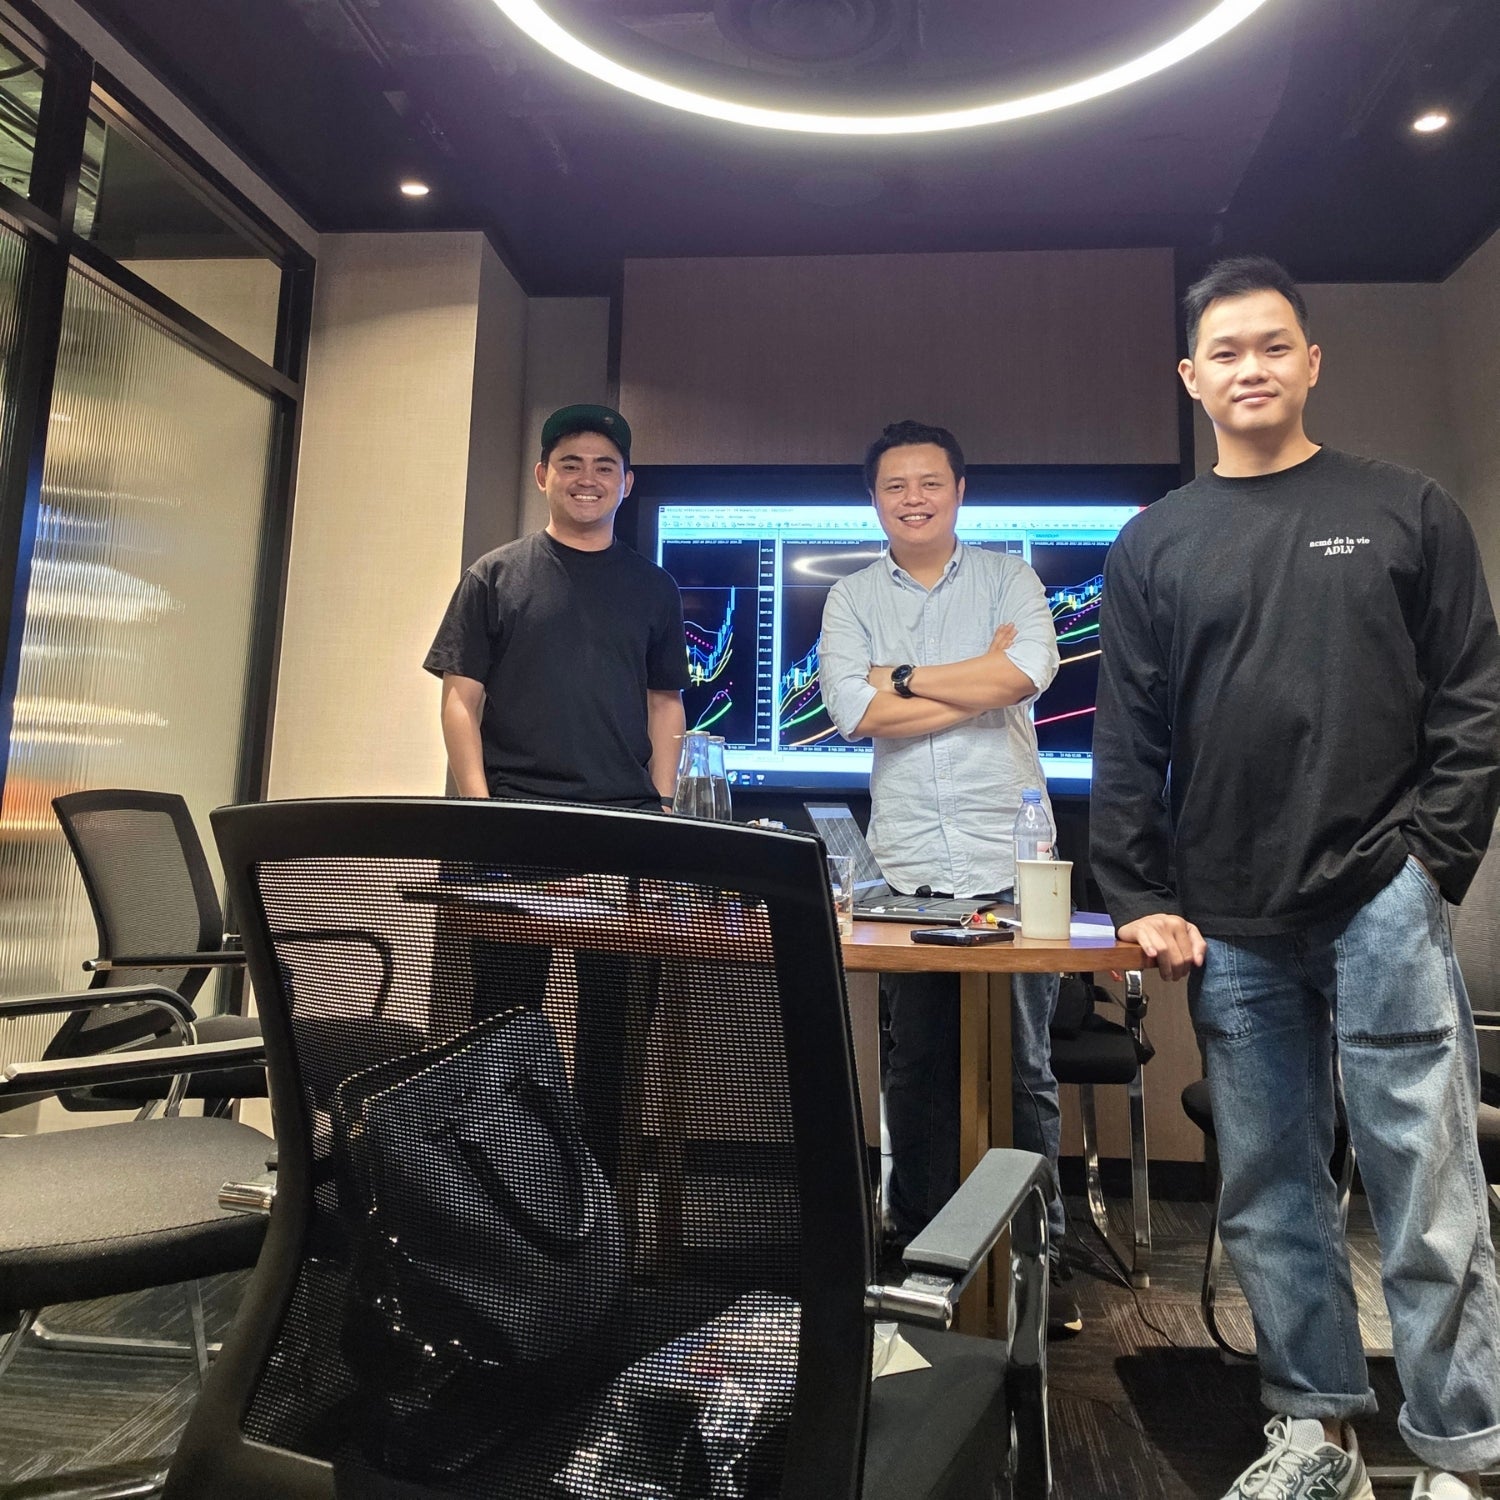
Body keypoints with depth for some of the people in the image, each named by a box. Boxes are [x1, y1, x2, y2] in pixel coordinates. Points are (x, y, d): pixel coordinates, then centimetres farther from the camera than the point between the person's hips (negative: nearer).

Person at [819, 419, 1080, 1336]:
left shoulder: (1008, 577, 8)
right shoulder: (851, 600, 10)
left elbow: (1028, 673, -12)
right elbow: (855, 712, -7)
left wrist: (904, 677, -6)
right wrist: (979, 680, -7)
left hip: (1010, 859, -1)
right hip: (907, 867, 1)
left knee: (1025, 1070, 7)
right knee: (915, 1067, 10)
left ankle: (1042, 1256, 23)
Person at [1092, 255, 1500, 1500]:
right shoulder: (1155, 546, 10)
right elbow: (1128, 741, 6)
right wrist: (1139, 896, -1)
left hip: (1381, 904, -1)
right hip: (1230, 927, 2)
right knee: (1269, 1199, 10)